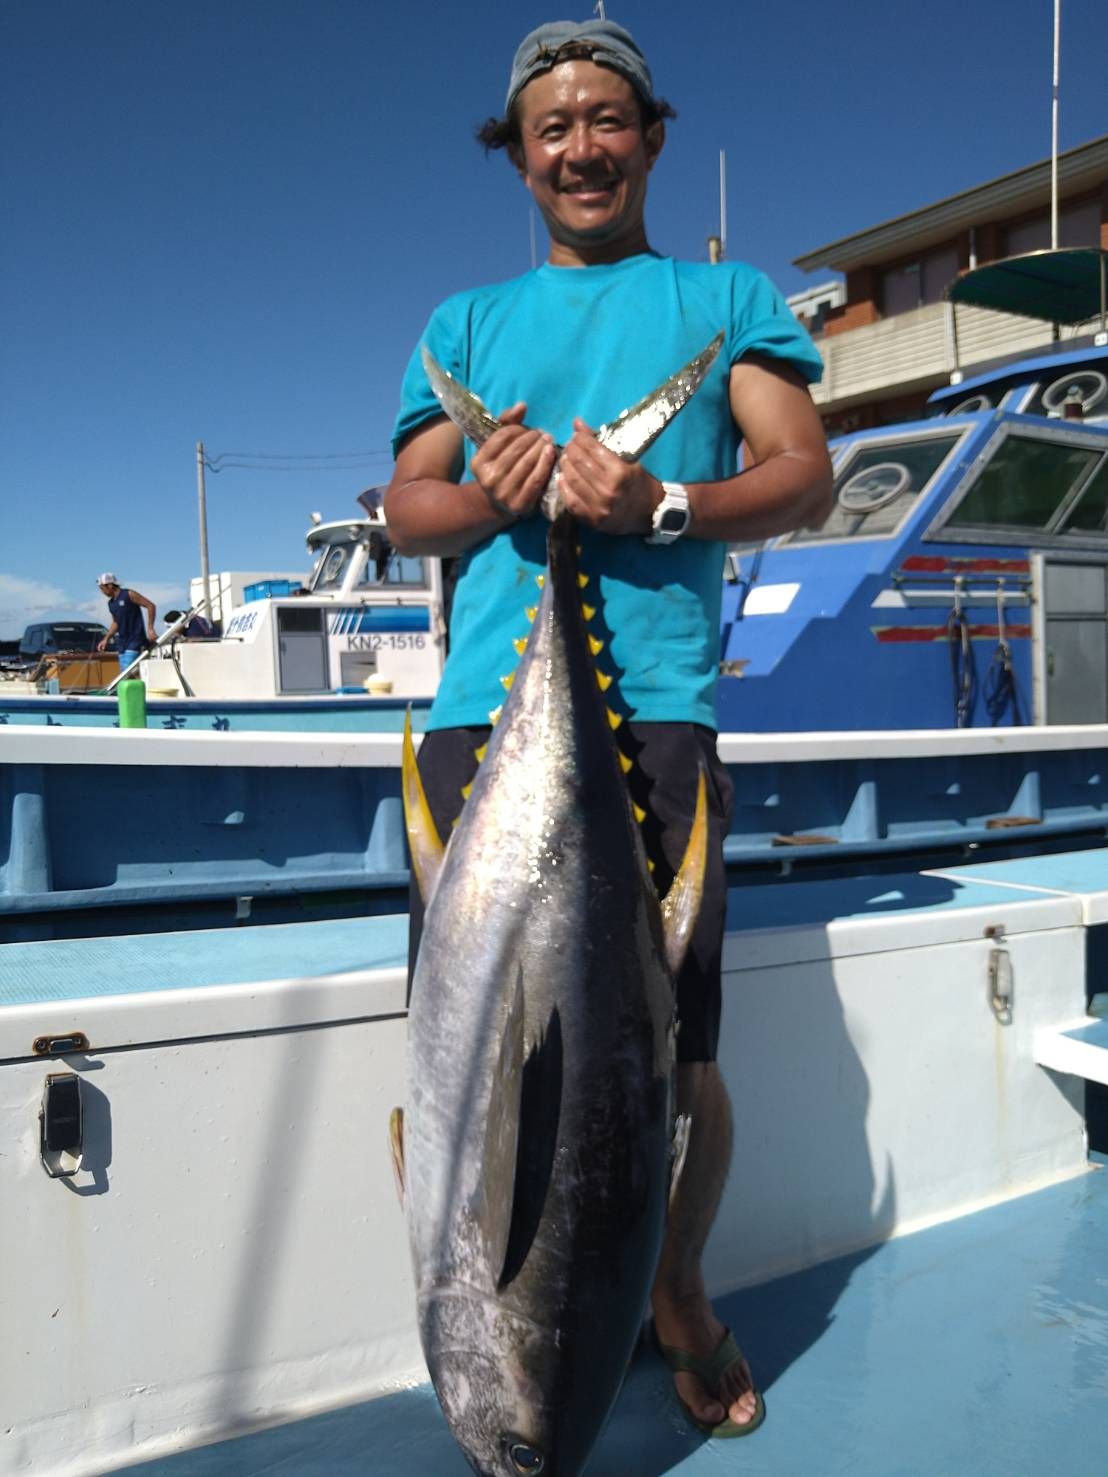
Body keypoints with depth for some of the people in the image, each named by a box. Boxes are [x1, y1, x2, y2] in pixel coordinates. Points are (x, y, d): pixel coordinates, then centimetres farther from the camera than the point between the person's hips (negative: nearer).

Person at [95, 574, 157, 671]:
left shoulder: (129, 595, -7)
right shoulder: (111, 603, 14)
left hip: (134, 641, -8)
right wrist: (106, 639, 16)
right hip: (122, 643, 8)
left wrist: (150, 628, -15)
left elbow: (150, 606, -9)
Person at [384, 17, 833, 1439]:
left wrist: (661, 505, -12)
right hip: (480, 710, 3)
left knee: (673, 1058, -2)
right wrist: (484, 496, -6)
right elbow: (404, 509, 17)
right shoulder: (464, 323, 24)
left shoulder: (727, 296, 18)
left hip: (651, 706, -2)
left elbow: (805, 474, 6)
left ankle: (679, 1295, 28)